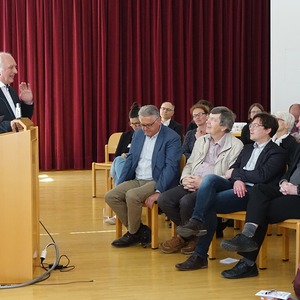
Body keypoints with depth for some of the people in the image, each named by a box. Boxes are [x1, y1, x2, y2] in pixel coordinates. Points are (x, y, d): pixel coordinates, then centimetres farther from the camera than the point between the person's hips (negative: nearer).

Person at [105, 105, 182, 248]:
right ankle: (139, 230, -4)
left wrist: (158, 192, -26)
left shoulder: (172, 138, -10)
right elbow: (130, 159, 14)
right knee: (110, 196, -13)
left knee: (132, 195, -32)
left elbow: (171, 167, -17)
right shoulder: (138, 134, 11)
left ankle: (133, 233, -7)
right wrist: (120, 185, 4)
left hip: (157, 181, -7)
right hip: (136, 180, 7)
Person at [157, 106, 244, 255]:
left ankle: (187, 236, -2)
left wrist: (204, 182, -17)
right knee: (164, 199, -16)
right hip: (192, 185, 7)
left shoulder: (235, 146, -4)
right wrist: (185, 179, 0)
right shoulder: (201, 141, 19)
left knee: (186, 201, -32)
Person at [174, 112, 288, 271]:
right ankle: (197, 221, -36)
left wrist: (235, 173, -3)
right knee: (209, 178, -26)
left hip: (253, 192, -6)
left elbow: (261, 176, -12)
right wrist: (237, 179, -9)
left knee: (209, 203, -27)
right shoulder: (247, 148, 28)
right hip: (237, 187, 7)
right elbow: (232, 169, 15)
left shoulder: (277, 153, 4)